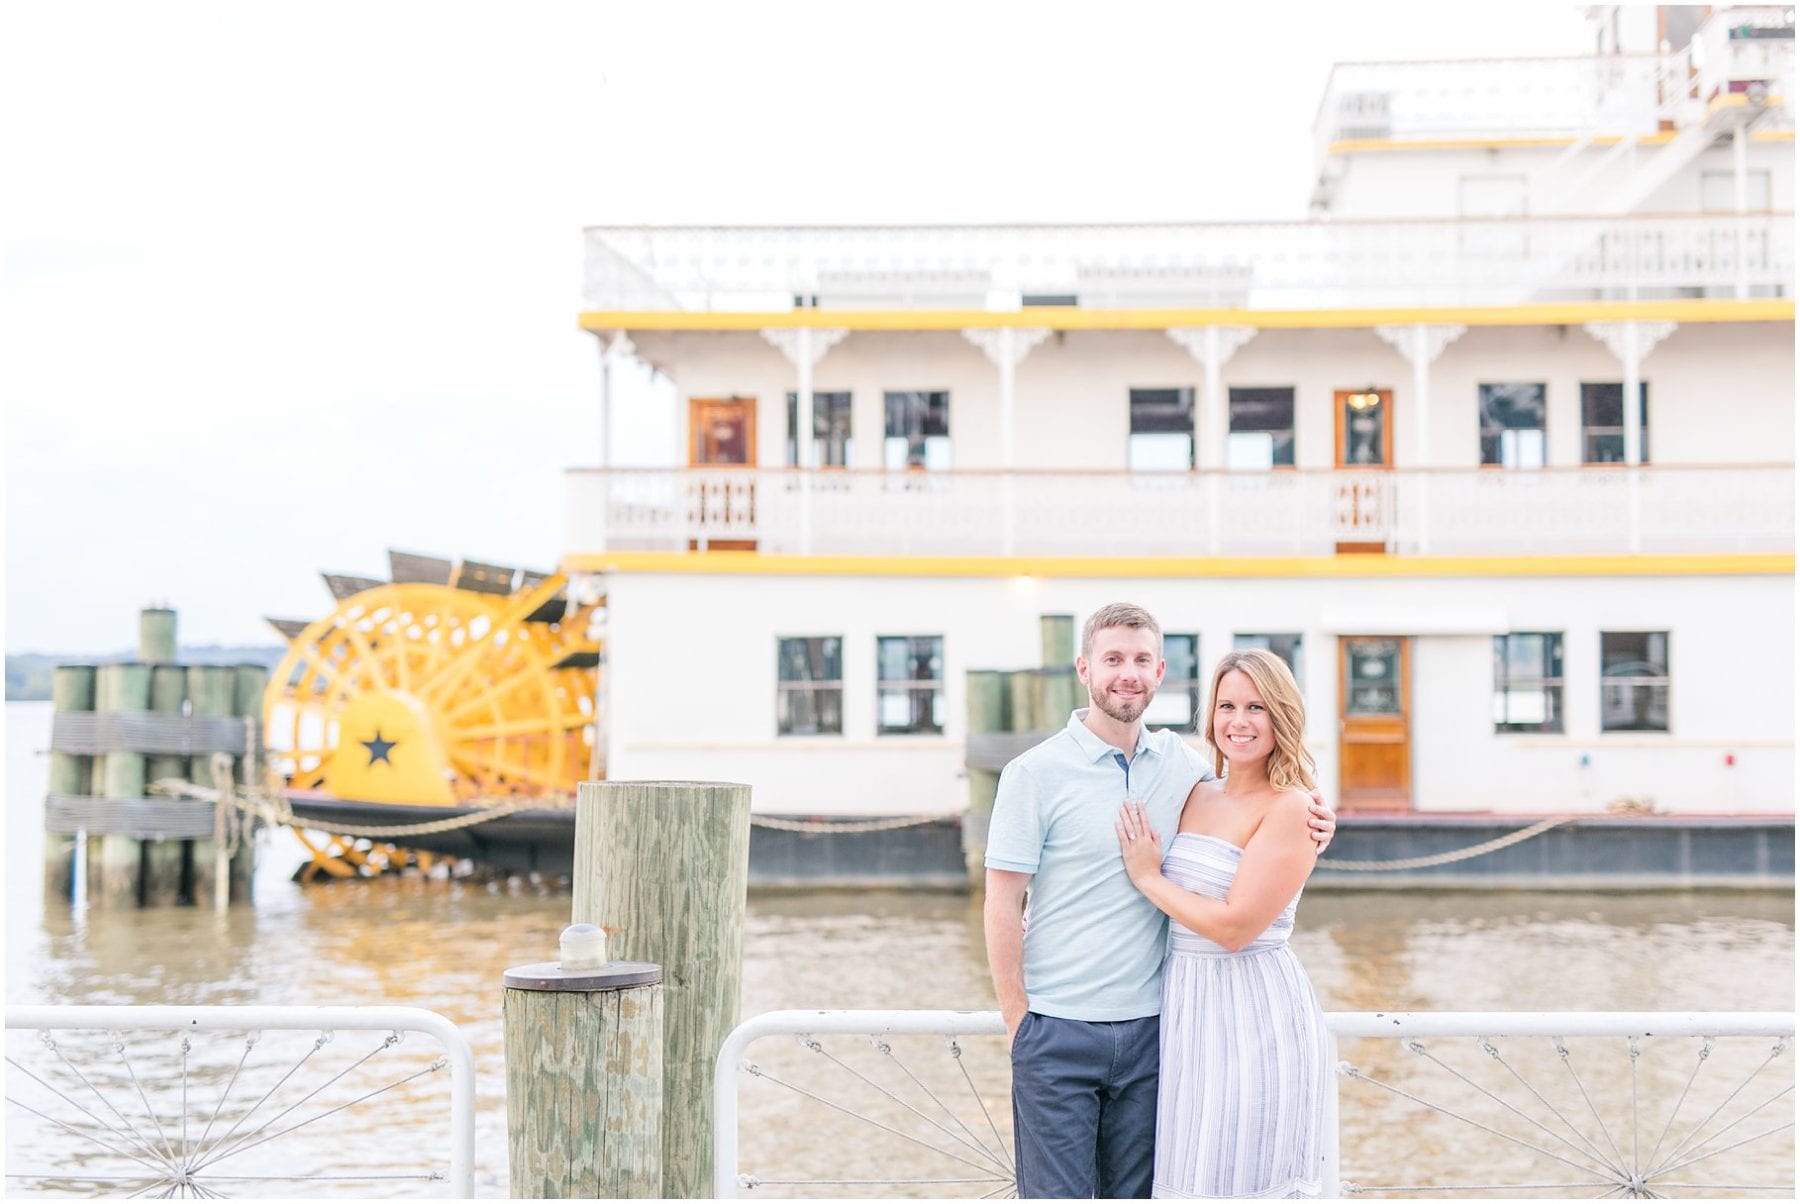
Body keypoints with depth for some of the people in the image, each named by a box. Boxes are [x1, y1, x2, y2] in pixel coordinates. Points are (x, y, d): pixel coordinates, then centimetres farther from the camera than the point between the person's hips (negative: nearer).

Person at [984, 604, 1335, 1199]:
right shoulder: (1036, 773, -7)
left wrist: (1306, 826, 0)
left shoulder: (1181, 763, 6)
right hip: (1058, 1035, -4)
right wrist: (1019, 1024, -8)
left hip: (1148, 1031, 4)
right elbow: (1001, 908, -6)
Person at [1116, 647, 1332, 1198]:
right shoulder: (1196, 796, 10)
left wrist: (1149, 879, -8)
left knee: (1249, 1182, 0)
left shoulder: (1290, 808, -11)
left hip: (1256, 1013, -7)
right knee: (1191, 1176, 12)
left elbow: (1234, 926, -19)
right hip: (1186, 1008, 7)